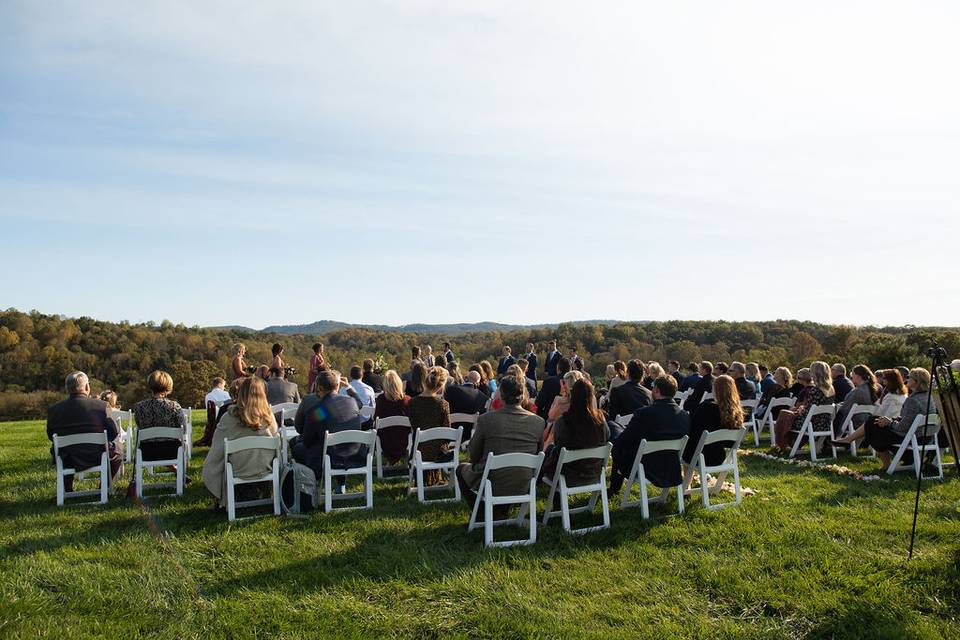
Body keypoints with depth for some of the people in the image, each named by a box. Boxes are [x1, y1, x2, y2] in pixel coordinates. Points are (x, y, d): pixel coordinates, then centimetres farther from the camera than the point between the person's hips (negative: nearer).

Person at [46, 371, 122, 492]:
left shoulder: (53, 409, -8)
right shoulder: (101, 406, -16)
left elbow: (51, 436, 5)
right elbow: (114, 433, -9)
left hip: (67, 463, 3)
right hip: (97, 458, -2)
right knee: (117, 454, 29)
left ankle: (67, 490, 36)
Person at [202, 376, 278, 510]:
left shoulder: (230, 417, -14)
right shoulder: (268, 416, -8)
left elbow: (217, 447, -6)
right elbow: (276, 442, 4)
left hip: (238, 471, -2)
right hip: (264, 470, 2)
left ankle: (220, 500, 35)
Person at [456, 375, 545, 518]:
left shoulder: (486, 419, -16)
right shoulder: (538, 422, -8)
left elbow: (473, 456, -3)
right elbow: (539, 454, 7)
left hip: (492, 486, -3)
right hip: (524, 487, 4)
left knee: (462, 469, 26)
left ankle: (483, 515, 23)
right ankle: (501, 511, 30)